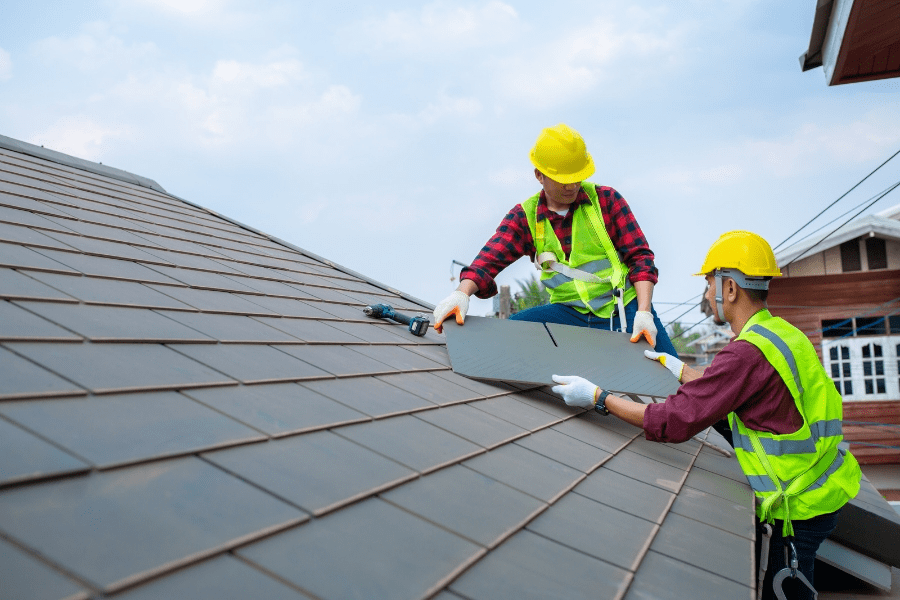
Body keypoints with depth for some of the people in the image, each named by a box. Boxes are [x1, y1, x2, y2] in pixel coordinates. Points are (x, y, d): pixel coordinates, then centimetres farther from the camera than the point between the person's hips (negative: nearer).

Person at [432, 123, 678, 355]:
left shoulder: (606, 200, 0)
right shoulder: (525, 216, 3)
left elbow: (639, 255, -1)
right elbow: (491, 257, -11)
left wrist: (644, 313, -14)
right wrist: (462, 293, -33)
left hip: (625, 307, -1)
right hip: (570, 312, 1)